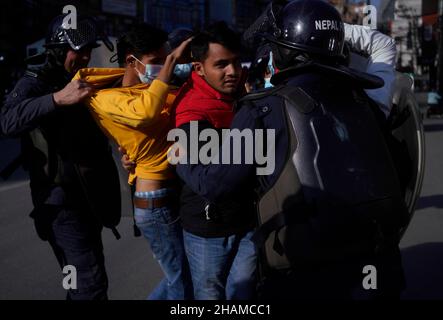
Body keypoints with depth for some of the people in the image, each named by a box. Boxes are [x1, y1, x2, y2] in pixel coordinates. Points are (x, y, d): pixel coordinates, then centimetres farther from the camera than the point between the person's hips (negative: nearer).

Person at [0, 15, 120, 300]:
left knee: (81, 278, 18)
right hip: (61, 201, -7)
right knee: (91, 282, -14)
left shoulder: (86, 82, 12)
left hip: (90, 197, 8)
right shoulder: (35, 83, -10)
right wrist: (58, 98, -42)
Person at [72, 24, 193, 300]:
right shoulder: (106, 99, -11)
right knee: (183, 282, 1)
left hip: (179, 192, 8)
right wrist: (173, 59, -24)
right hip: (156, 201, -8)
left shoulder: (155, 89, 12)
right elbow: (146, 112, -31)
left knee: (182, 276, 19)